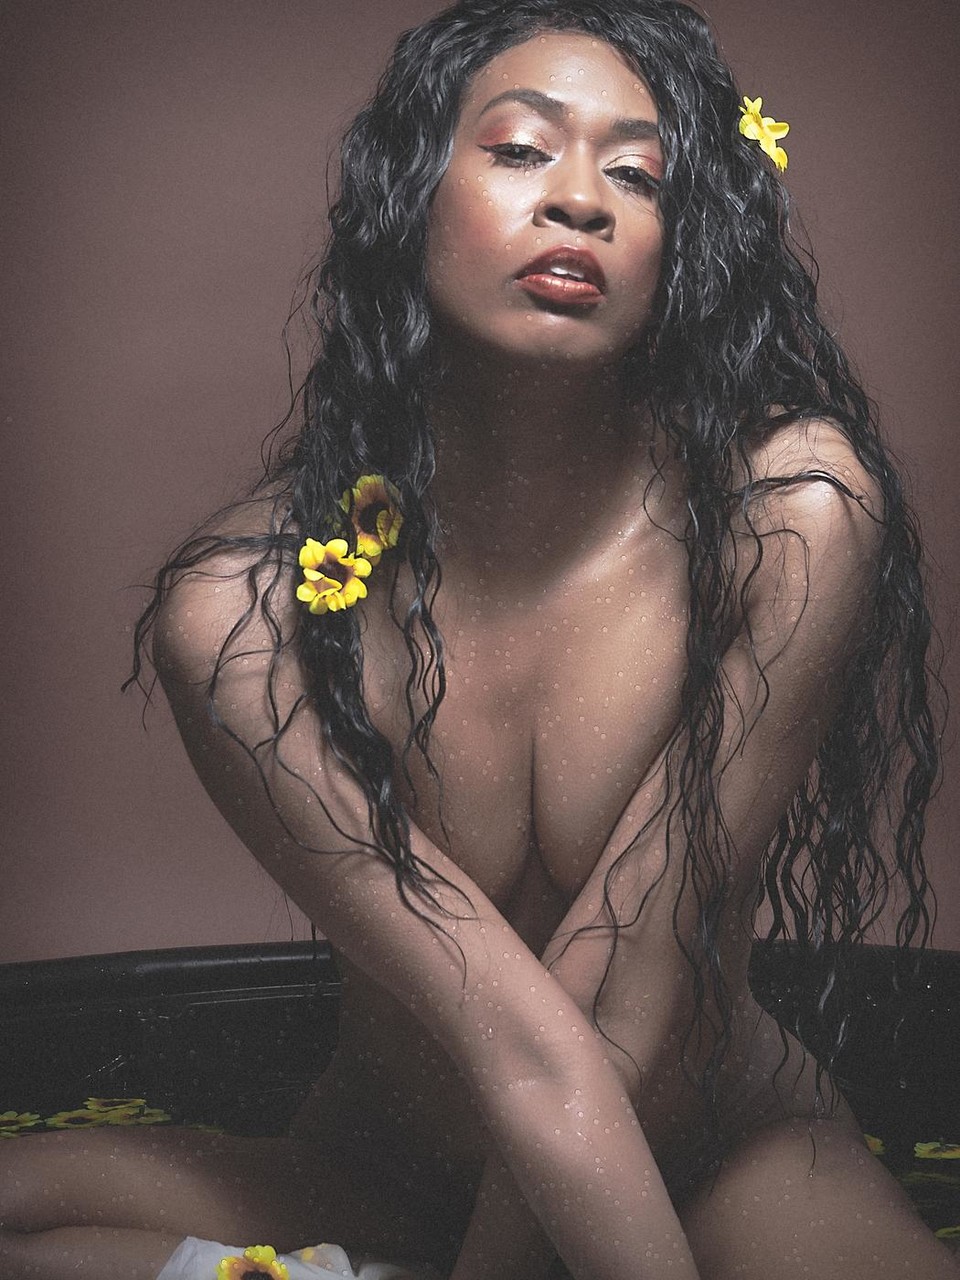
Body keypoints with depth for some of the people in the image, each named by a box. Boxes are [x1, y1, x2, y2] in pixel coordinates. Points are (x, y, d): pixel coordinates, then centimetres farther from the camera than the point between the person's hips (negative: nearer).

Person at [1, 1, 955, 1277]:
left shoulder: (793, 510, -22)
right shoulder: (240, 607, -20)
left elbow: (626, 1008, -20)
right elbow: (521, 1045, -24)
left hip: (723, 1158, 0)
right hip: (385, 1176, 1)